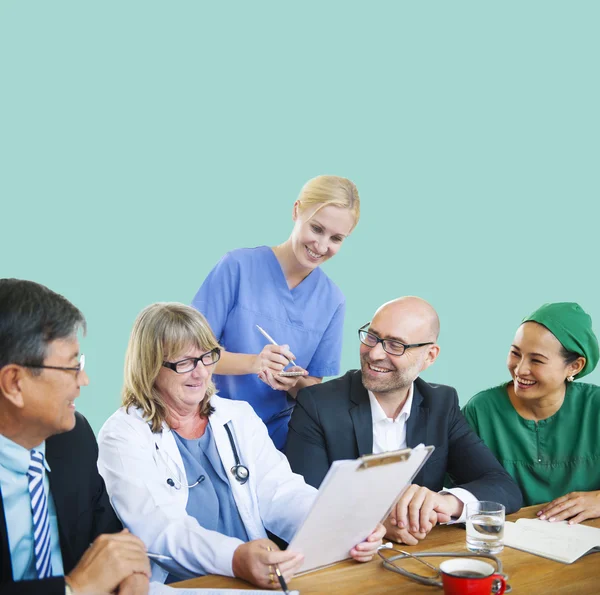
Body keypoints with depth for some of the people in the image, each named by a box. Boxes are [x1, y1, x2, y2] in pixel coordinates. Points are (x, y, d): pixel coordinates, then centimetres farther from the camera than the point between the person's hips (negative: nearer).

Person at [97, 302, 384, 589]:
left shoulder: (240, 417, 12)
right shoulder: (122, 437, -4)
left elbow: (280, 493, 1)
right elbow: (160, 529, -17)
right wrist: (234, 560, -35)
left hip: (260, 577, 4)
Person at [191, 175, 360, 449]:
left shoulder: (332, 301, 2)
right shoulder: (238, 266, -8)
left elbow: (317, 387, 7)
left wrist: (294, 383, -15)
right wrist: (251, 363, -25)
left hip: (277, 436, 3)